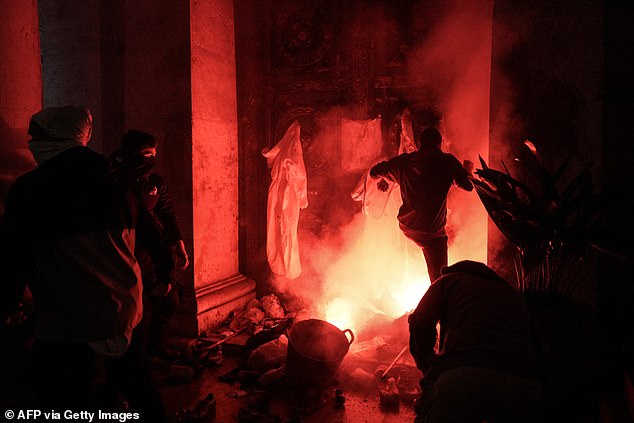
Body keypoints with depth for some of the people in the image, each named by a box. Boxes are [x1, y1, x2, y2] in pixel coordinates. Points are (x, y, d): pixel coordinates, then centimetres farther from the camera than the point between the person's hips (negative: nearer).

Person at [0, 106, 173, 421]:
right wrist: (165, 272, 29)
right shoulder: (114, 184, 5)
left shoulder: (29, 188, -10)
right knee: (128, 372, 27)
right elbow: (151, 234, 14)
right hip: (125, 310, 6)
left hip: (67, 321, -5)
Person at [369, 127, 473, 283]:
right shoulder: (447, 161, -8)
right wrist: (468, 170, 19)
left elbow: (374, 172, 13)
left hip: (406, 225, 5)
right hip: (432, 231, -4)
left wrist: (381, 180, 37)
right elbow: (468, 185, -2)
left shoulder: (404, 161, 2)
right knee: (439, 278, 1)